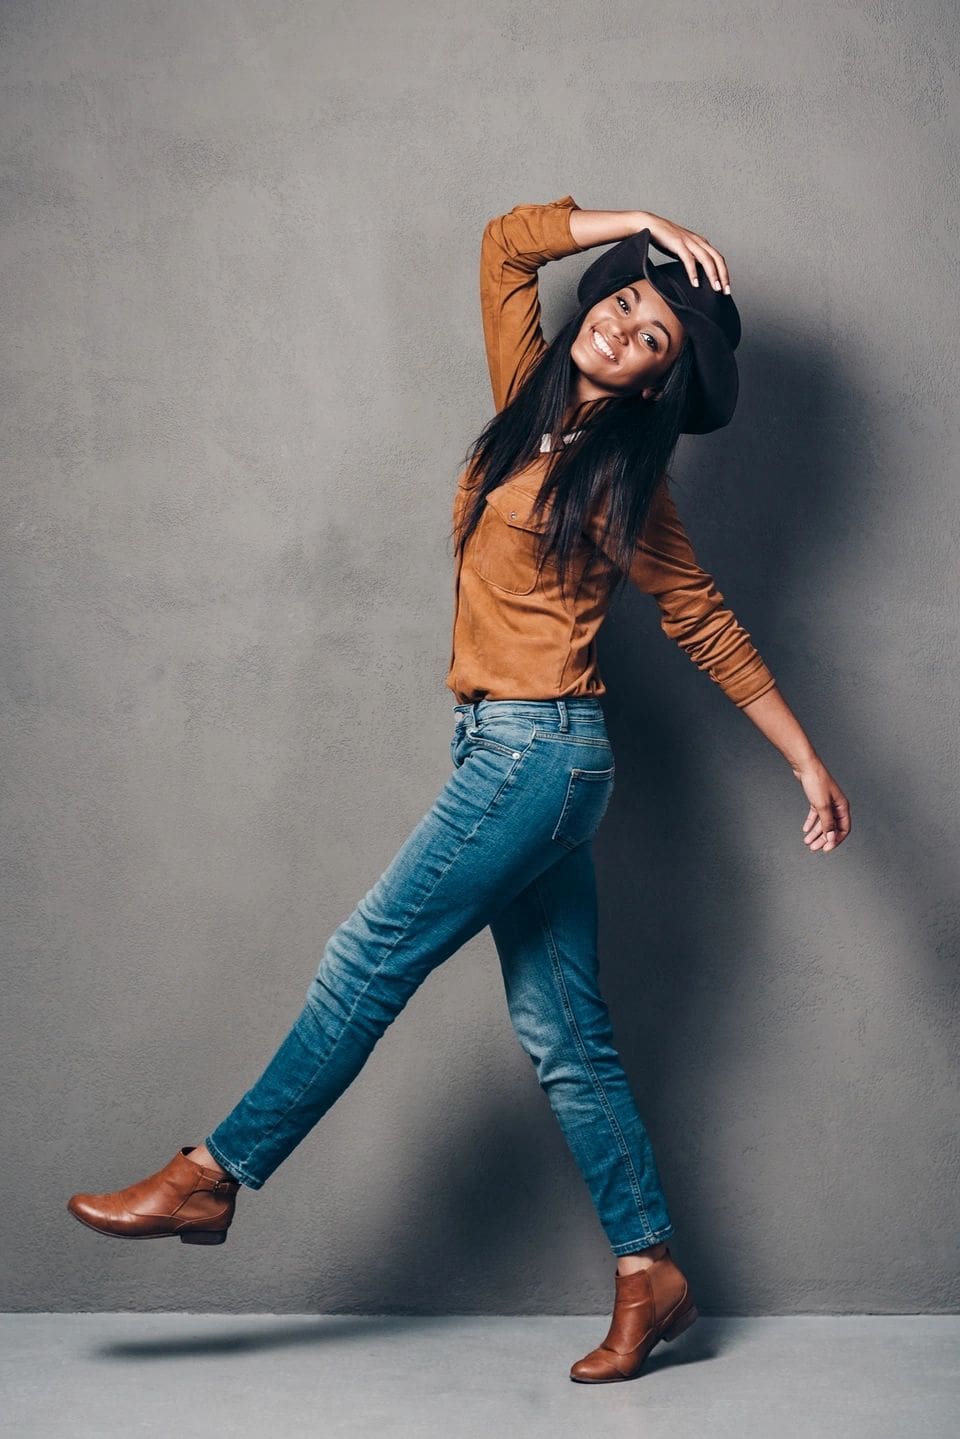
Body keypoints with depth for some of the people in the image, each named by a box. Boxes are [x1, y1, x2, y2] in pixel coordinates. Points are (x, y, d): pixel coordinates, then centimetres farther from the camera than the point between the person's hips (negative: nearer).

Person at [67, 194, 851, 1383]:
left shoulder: (623, 484, -6)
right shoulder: (530, 399, 11)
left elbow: (709, 629, 0)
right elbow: (505, 242, 18)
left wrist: (808, 761, 1)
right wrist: (641, 228, 12)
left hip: (540, 751, -8)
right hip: (511, 751, 8)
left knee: (367, 963, -3)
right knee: (564, 1035, 8)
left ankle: (215, 1174, 9)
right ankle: (650, 1274, 15)